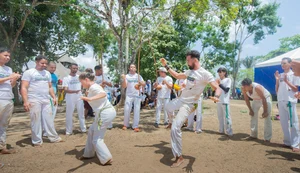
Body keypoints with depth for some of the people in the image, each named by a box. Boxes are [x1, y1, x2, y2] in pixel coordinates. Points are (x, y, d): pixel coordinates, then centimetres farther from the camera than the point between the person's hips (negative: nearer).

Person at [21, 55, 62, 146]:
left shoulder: (47, 73, 16)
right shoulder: (29, 72, -2)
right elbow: (24, 88, -8)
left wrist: (54, 97, 11)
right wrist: (25, 101, -17)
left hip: (46, 100, 5)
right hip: (34, 101, -5)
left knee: (49, 120, 8)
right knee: (36, 121, 1)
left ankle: (54, 137, 17)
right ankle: (37, 141, 12)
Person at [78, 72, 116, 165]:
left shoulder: (93, 87, -13)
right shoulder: (94, 86, 16)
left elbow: (103, 94, -34)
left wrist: (90, 99, -50)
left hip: (105, 113, -10)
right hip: (108, 111, 10)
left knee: (97, 139, 1)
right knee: (91, 131, 23)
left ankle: (107, 159, 4)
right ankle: (89, 154, 34)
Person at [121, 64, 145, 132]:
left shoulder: (138, 76, 11)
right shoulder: (126, 76, 6)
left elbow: (144, 84, 5)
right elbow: (124, 86, -1)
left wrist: (140, 82, -15)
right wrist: (124, 79, -15)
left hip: (137, 95, 1)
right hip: (129, 95, -1)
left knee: (137, 110, -2)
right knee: (126, 109, -2)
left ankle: (135, 126, 2)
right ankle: (126, 124, 15)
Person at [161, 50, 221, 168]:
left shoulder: (205, 74, -19)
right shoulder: (189, 72, 5)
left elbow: (217, 88, -22)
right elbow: (177, 76, 20)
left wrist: (216, 96, -44)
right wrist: (166, 66, 15)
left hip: (188, 104, -8)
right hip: (180, 99, 9)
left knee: (175, 128, -18)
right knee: (168, 107, 33)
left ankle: (179, 157, -4)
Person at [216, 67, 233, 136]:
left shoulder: (228, 79, -1)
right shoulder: (218, 80, 14)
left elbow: (226, 90, -12)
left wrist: (219, 84, -14)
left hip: (225, 101, -6)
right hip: (218, 101, 6)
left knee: (227, 116, -6)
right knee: (220, 116, 9)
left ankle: (229, 132, -3)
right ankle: (221, 130, 15)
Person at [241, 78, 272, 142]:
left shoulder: (257, 87, -39)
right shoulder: (243, 89, -23)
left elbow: (263, 99, -30)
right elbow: (246, 99, -8)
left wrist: (265, 111, -25)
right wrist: (250, 110, -6)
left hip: (266, 98, -6)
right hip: (256, 100, 6)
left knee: (267, 117, -12)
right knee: (253, 116, 5)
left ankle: (267, 138, -8)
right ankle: (253, 135, 15)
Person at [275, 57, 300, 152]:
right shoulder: (280, 75, 13)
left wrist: (286, 81, -14)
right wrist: (277, 80, 0)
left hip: (290, 101, -5)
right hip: (281, 101, 5)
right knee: (283, 122, 10)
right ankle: (287, 142, 21)